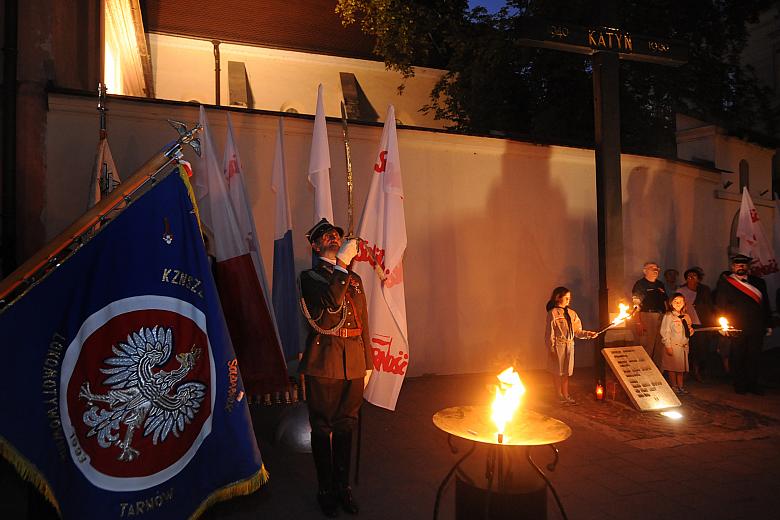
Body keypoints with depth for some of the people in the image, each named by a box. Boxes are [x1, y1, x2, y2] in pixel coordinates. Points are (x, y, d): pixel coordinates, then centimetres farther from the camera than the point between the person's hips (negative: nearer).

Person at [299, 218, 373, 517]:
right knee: (322, 427, 6)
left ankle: (343, 486, 28)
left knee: (345, 426, 14)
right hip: (323, 362, -4)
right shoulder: (310, 276, 0)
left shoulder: (354, 279, 16)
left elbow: (363, 324, 15)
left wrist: (367, 364, 12)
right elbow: (331, 301, -21)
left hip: (353, 364, 4)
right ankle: (325, 490, 22)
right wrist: (342, 263, -19)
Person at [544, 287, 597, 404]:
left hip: (569, 346, 5)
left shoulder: (571, 313, 9)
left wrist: (589, 334, -5)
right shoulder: (553, 313, -9)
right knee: (558, 372, 6)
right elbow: (549, 333, -10)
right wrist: (551, 349, -13)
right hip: (558, 346, -5)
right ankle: (560, 396, 20)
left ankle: (566, 395, 23)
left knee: (566, 372, 12)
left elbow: (577, 331, 12)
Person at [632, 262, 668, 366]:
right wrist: (638, 322, -18)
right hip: (646, 316, -6)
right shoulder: (640, 284, -1)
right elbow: (636, 304, -9)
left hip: (661, 317, 7)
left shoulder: (660, 284, 19)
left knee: (659, 348, 9)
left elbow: (665, 302, 23)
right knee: (647, 348, -8)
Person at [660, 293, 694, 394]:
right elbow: (664, 332, -12)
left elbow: (687, 331, 22)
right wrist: (668, 346, -16)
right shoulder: (668, 316, -9)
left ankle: (680, 386, 22)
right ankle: (673, 386, 15)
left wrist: (691, 331, -2)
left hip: (684, 346, 5)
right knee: (672, 368, 2)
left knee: (681, 367, 11)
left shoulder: (686, 316, 9)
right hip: (673, 346, -5)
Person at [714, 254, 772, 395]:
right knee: (737, 357, 4)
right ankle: (740, 385, 16)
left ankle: (752, 384, 18)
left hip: (757, 328, 3)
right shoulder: (724, 283, 2)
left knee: (755, 356, 6)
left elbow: (766, 305, 16)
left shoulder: (758, 282, 14)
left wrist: (768, 325, 12)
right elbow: (720, 305, 0)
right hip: (736, 328, -3)